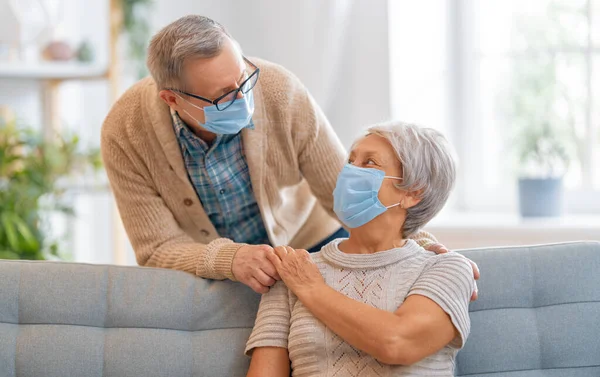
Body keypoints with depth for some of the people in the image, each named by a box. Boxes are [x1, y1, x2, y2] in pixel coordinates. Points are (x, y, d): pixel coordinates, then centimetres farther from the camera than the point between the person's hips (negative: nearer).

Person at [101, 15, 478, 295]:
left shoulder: (280, 90, -26)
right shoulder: (125, 133, -25)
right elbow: (157, 248, -20)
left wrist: (413, 237, -32)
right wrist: (229, 258, -39)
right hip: (209, 265, -1)